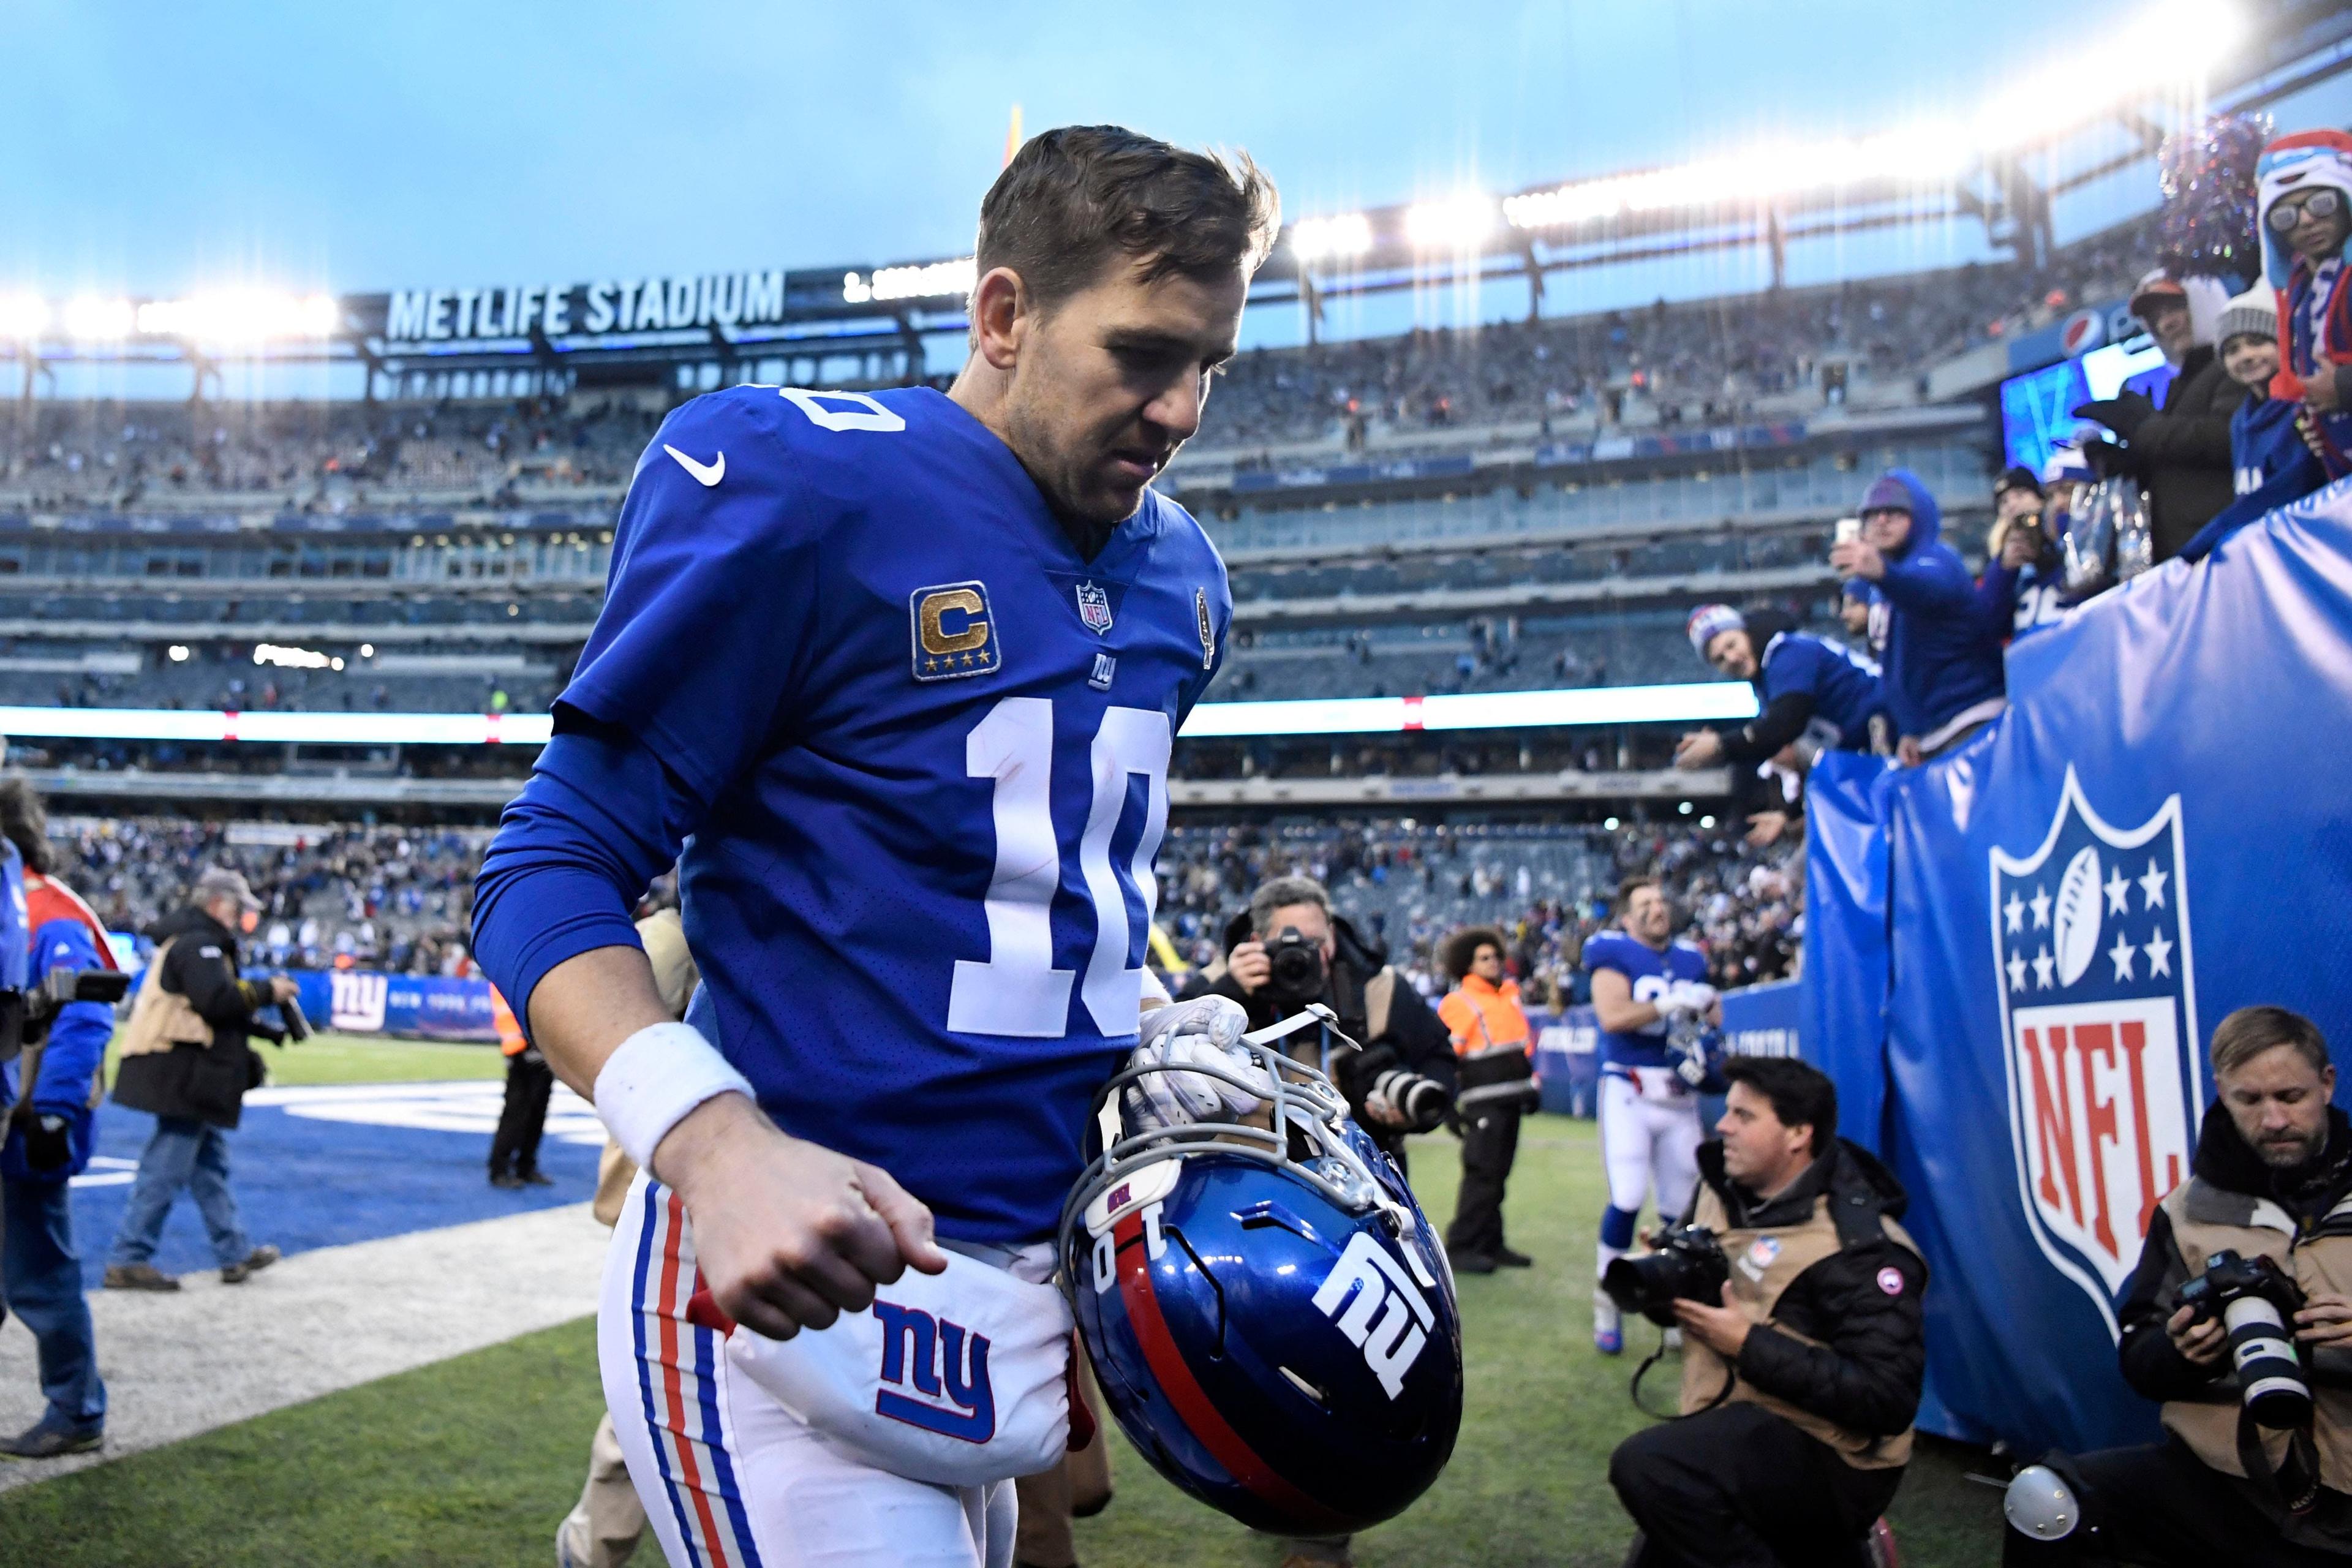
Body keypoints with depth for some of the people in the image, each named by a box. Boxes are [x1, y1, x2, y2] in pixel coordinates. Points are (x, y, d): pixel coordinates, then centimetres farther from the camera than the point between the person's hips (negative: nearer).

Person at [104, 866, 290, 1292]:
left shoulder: (196, 941, 18)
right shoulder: (197, 943, -14)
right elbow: (217, 1000, -26)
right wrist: (267, 992, -13)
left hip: (189, 1079, 11)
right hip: (184, 1077, -11)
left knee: (211, 1165, 16)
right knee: (166, 1170, -5)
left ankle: (236, 1254, 24)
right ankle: (128, 1261, 1)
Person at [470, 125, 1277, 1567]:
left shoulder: (1175, 580, 9)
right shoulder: (800, 485, -13)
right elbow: (557, 868, -13)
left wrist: (1170, 1042, 7)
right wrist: (714, 1141, -27)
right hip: (800, 1293, -7)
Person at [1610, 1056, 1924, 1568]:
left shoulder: (1859, 1247, -21)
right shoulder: (1722, 1190, 3)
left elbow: (1886, 1401, -26)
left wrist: (1749, 1346, -26)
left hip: (1823, 1458, -9)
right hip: (1732, 1432, 9)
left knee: (1646, 1465, -33)